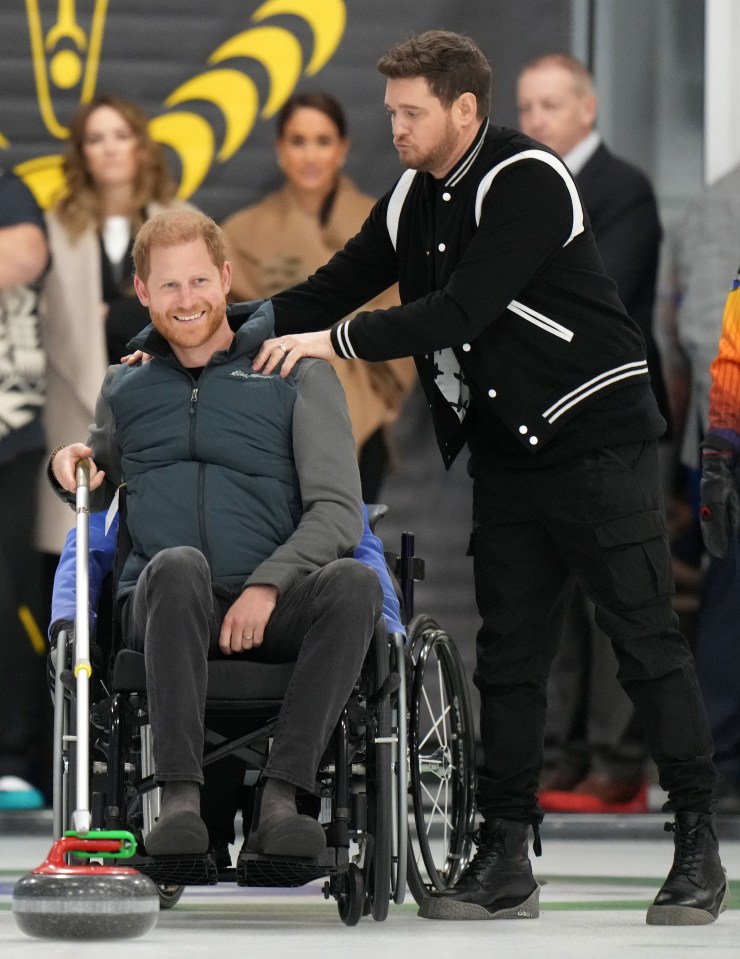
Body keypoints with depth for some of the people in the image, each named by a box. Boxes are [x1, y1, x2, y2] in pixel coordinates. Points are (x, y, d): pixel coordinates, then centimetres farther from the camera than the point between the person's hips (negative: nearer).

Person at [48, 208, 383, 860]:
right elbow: (99, 496, 35)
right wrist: (71, 467, 10)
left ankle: (280, 798, -37)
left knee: (353, 582, -34)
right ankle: (180, 798, -43)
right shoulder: (126, 386, 20)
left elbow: (337, 512, 1)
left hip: (269, 611, -1)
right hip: (160, 610, 1)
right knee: (178, 565, -36)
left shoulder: (297, 374, 10)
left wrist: (267, 585, -15)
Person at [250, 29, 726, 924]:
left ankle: (697, 850, 0)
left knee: (646, 641, -5)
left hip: (595, 438, -8)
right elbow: (332, 288, 10)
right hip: (506, 455, 8)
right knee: (507, 655, 7)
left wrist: (338, 341, -26)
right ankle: (505, 861, 10)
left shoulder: (526, 181, -18)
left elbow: (464, 309, -26)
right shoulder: (412, 199, 7)